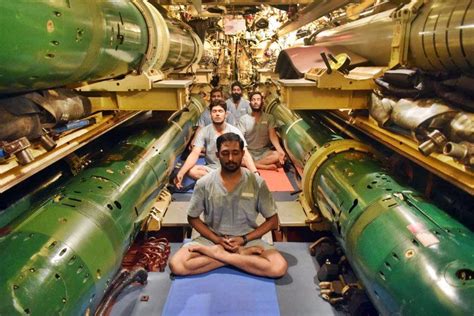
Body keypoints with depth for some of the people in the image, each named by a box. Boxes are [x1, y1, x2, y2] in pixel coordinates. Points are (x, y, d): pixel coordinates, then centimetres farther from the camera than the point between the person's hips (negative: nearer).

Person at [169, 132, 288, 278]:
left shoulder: (257, 183, -11)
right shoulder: (204, 184, -9)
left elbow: (273, 220, -3)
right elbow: (193, 218, 2)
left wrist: (244, 239, -13)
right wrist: (216, 239, -10)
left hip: (248, 239, -1)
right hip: (212, 239, 1)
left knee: (279, 267, -26)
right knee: (176, 265, -24)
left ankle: (217, 254, -14)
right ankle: (244, 255, -16)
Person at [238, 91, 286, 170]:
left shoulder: (269, 117, 4)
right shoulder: (244, 119, 4)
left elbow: (272, 136, -7)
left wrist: (280, 151, -26)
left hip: (264, 151, 1)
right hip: (248, 152, 0)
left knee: (278, 155, -30)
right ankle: (266, 166, -26)